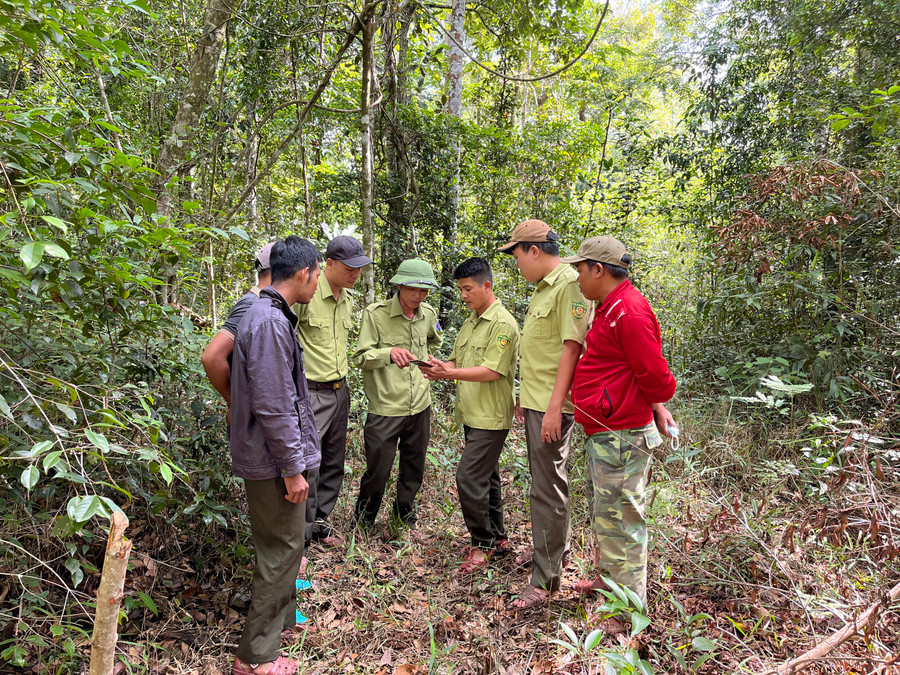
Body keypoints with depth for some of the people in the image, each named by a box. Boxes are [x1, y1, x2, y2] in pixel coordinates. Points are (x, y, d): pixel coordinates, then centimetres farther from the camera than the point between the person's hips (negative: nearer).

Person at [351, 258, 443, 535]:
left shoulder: (428, 314, 5)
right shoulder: (375, 313, -12)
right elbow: (360, 357, -15)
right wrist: (389, 354, -32)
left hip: (420, 405, 5)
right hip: (386, 407, -5)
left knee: (414, 467, 17)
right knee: (378, 471, 4)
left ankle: (405, 514, 41)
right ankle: (363, 519, 30)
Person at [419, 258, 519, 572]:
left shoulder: (503, 324, -15)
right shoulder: (469, 322, 15)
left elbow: (492, 371, -22)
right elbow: (457, 360, 14)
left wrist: (449, 373, -26)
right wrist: (439, 367, -8)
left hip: (491, 418, -9)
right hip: (473, 415, 9)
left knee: (469, 477, -10)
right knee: (486, 476, 17)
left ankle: (482, 543, 6)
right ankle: (496, 535, 31)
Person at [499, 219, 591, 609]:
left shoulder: (569, 285, -16)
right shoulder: (543, 288, 15)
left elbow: (571, 347, -22)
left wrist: (554, 407, -24)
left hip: (552, 406, -10)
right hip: (535, 402, 10)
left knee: (547, 488, -4)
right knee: (545, 481, 21)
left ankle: (545, 579, 6)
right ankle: (557, 547, 38)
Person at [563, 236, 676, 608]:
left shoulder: (630, 312, -20)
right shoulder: (611, 308, 15)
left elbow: (653, 373, -19)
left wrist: (658, 404, 0)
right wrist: (657, 407, 15)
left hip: (621, 437, -11)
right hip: (604, 434, 11)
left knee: (619, 517, 0)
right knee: (605, 513, 23)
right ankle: (609, 577, 40)